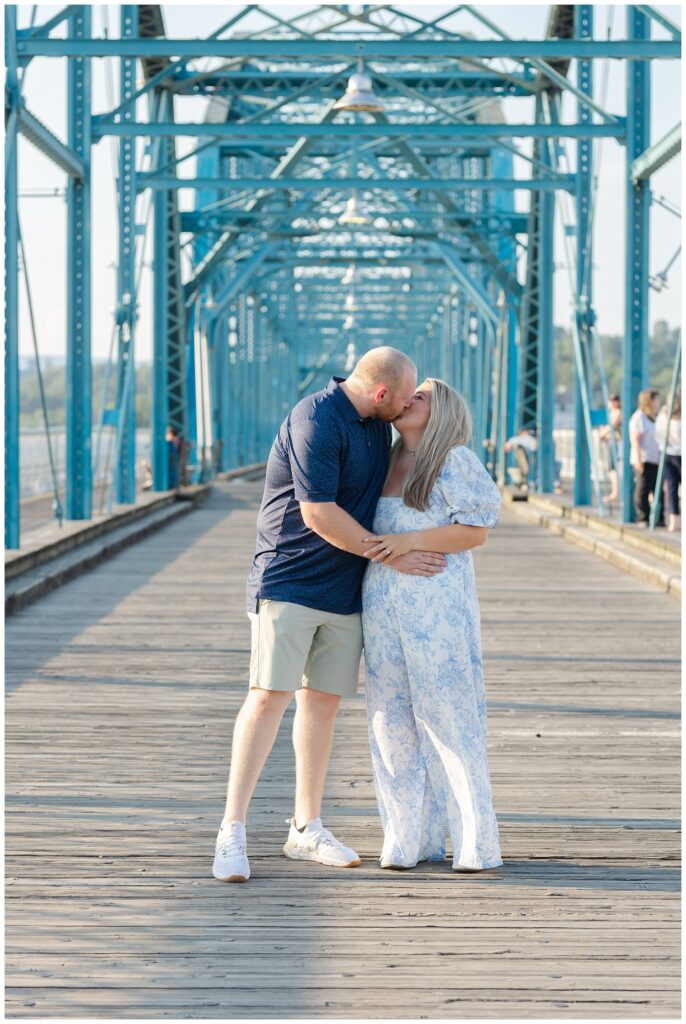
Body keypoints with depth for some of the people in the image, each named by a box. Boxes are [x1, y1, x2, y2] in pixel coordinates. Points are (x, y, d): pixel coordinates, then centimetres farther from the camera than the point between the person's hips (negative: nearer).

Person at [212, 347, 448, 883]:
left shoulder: (377, 421, 10)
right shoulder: (316, 423, -19)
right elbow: (319, 514, -21)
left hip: (346, 590, 8)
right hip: (289, 583, -8)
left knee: (323, 699, 9)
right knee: (269, 696, -13)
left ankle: (307, 829, 16)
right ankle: (232, 833, -12)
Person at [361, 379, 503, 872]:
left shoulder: (455, 460, -3)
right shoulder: (388, 464, 17)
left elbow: (476, 531, -10)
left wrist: (412, 541, -18)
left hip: (437, 604, -7)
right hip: (383, 605, 7)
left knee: (448, 719, -6)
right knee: (393, 722, 6)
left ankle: (475, 843, -1)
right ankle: (411, 840, 11)